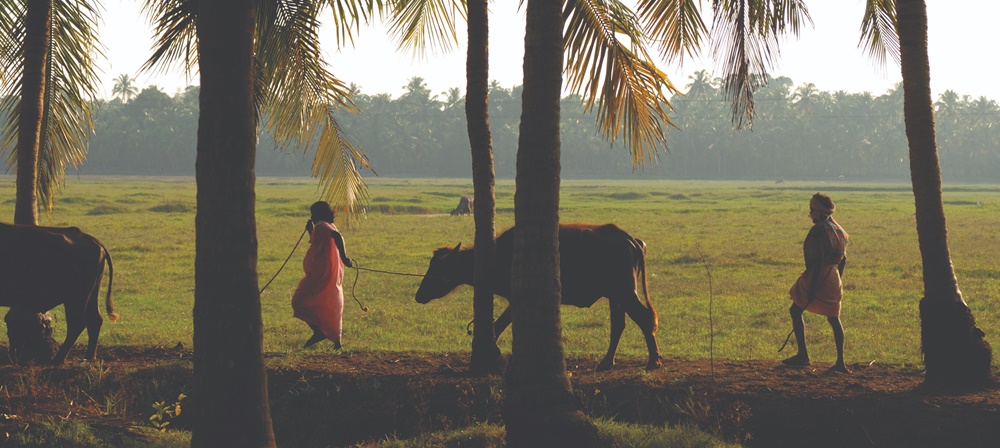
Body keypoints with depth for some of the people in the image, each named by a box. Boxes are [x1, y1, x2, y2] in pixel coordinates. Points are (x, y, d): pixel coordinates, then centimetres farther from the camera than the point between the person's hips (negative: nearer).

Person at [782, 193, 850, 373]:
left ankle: (802, 355, 3)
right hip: (834, 279, 8)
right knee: (833, 319, 9)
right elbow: (843, 259, 17)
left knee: (796, 311, 5)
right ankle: (840, 363, 4)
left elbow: (817, 261, -21)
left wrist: (812, 287, -21)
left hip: (818, 277, -8)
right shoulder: (838, 229, 12)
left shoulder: (819, 230, -16)